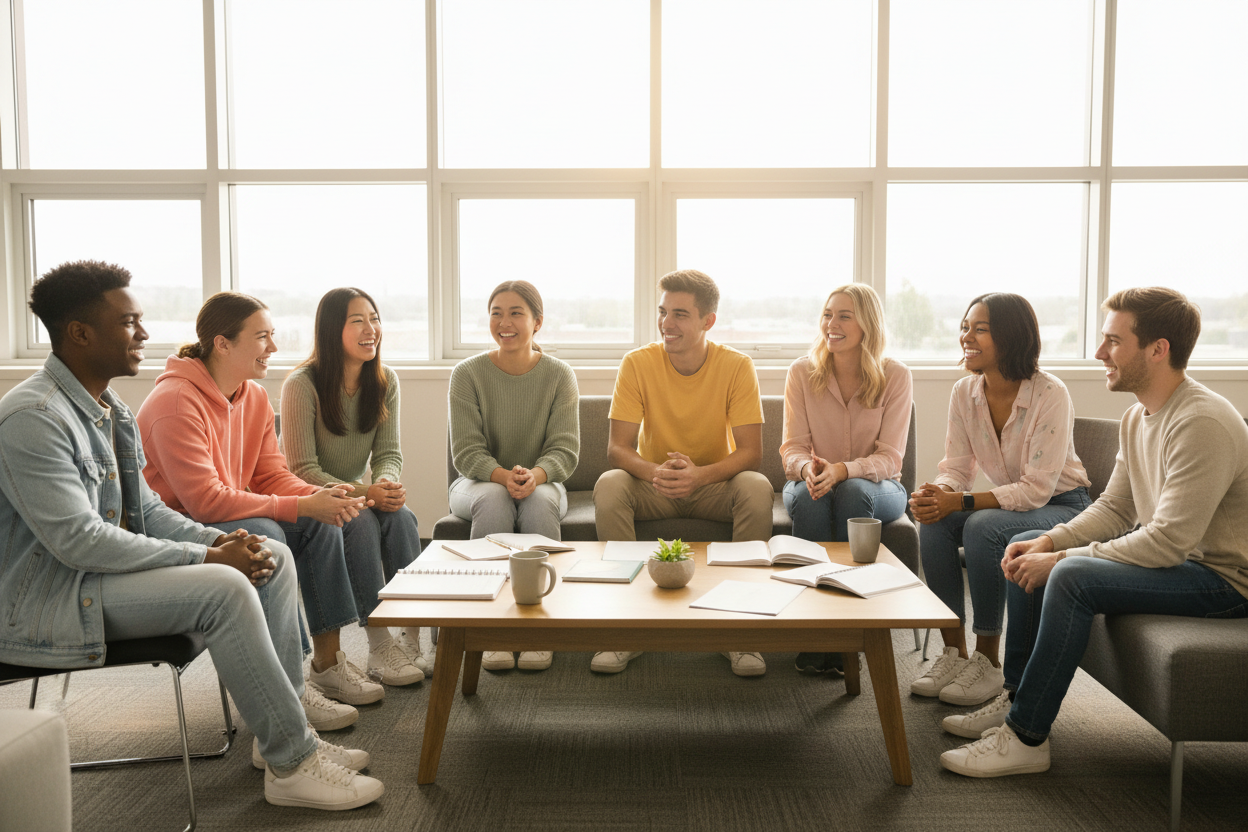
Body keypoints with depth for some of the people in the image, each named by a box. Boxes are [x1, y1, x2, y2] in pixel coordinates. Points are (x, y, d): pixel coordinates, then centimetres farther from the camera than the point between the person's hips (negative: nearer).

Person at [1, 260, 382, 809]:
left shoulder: (110, 410, 12)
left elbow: (145, 509, 13)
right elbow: (77, 540, -26)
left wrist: (218, 540, -5)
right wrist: (205, 557, -23)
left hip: (109, 567, 10)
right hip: (46, 599, -10)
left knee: (272, 557, -1)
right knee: (224, 589, -28)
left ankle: (280, 729, 3)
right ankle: (290, 763, -16)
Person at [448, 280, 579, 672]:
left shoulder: (559, 376, -3)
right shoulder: (467, 374, -6)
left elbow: (565, 449, -9)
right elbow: (467, 452, -10)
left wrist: (535, 474, -31)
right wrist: (504, 476, -31)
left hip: (542, 482, 1)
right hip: (478, 481, 0)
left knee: (540, 501, -34)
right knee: (493, 499, -34)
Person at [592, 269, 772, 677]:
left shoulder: (737, 366, -12)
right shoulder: (638, 363, -11)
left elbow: (750, 452, -16)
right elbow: (617, 448, -14)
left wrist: (700, 474, -35)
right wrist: (655, 472, -36)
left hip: (714, 484, 0)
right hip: (653, 486, 1)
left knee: (757, 488, -31)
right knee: (608, 485, -29)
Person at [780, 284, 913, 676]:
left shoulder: (895, 376, -9)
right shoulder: (802, 372, -5)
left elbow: (889, 458, -14)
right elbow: (792, 448, -6)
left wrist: (842, 470, -34)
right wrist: (808, 468, -31)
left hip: (877, 486, -1)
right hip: (812, 484, 1)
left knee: (854, 491, -36)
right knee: (808, 494, -34)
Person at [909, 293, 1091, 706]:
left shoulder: (1050, 394, -22)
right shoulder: (964, 393, -4)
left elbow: (1037, 488, -25)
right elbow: (956, 468, -3)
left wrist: (961, 502, -34)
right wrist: (935, 494, -27)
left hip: (1061, 506, -5)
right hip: (1007, 500, 5)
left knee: (982, 526, -33)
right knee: (933, 523, -23)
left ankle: (988, 661, -18)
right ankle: (954, 652, -12)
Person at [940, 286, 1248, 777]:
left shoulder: (1202, 423, -25)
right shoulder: (1138, 417, 7)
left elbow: (1168, 541, -29)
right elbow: (1114, 508, 10)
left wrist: (1062, 560, -23)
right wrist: (1050, 542, -8)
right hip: (1171, 554, 10)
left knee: (1072, 577, -31)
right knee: (1026, 547, 7)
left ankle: (1026, 737, -19)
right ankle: (1017, 699, 11)